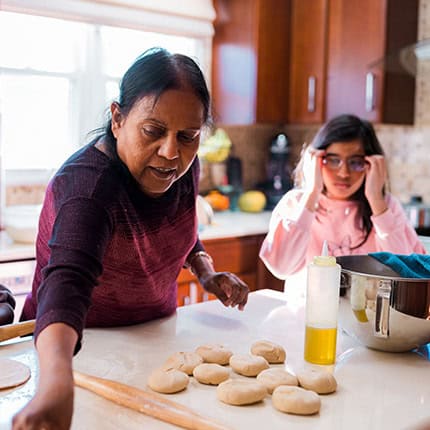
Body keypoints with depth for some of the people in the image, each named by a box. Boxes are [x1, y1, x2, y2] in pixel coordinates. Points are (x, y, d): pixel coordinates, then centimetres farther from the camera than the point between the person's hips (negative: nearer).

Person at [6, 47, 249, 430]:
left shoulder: (182, 164, -10)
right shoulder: (87, 184, -32)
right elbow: (67, 281, -49)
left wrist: (206, 271, -8)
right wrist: (56, 383, -65)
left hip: (155, 333, 6)